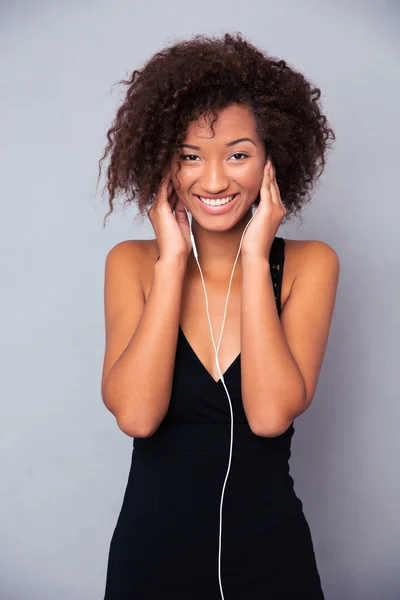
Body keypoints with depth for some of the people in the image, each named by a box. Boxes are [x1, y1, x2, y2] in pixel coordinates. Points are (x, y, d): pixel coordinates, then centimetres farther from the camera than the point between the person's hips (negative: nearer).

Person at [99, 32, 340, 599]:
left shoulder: (310, 265, -7)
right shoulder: (131, 263, -6)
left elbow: (271, 414, -21)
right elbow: (136, 415, -20)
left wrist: (254, 256, -18)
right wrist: (172, 258, -17)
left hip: (270, 551, 0)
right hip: (152, 547, 1)